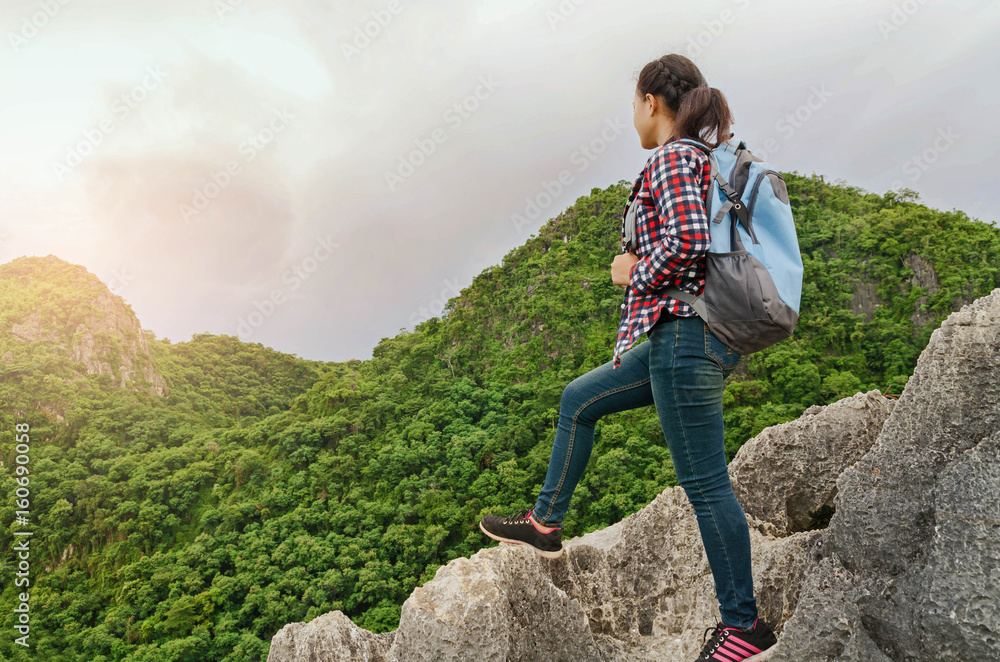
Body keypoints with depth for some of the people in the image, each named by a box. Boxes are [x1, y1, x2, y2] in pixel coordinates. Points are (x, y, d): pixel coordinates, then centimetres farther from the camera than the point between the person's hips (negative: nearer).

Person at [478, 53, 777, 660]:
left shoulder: (672, 157, -9)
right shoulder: (713, 159, 20)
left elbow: (687, 240, -25)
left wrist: (635, 270, -7)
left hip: (685, 334, -10)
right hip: (709, 337, 10)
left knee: (706, 484, 0)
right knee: (579, 400, 17)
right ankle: (545, 524, 27)